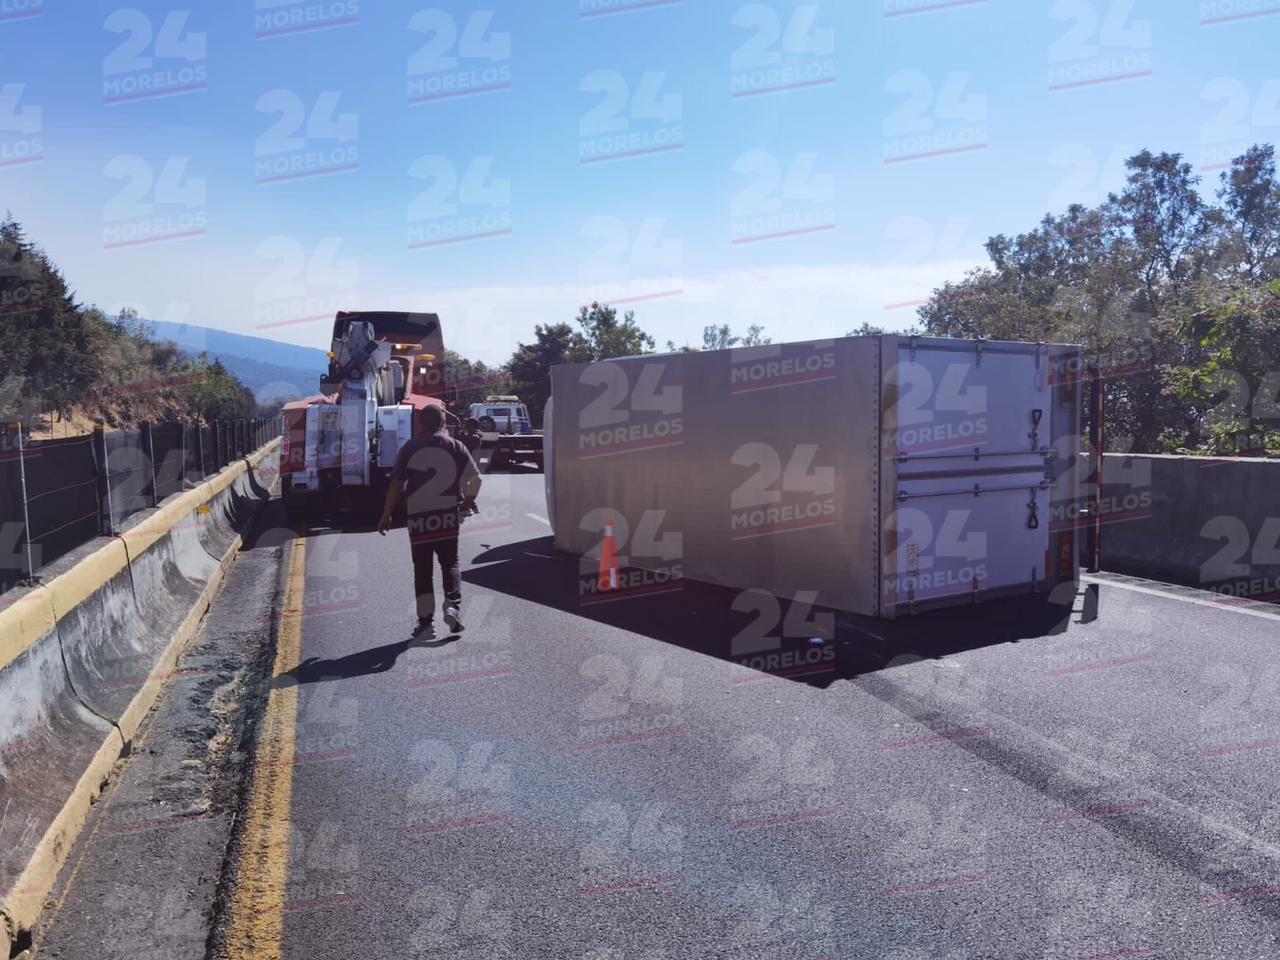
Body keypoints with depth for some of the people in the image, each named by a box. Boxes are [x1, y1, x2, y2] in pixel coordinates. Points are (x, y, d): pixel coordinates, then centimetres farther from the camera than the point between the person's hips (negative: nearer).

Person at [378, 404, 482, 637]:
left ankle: (425, 617, 5)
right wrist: (469, 500, 21)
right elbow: (475, 478, 2)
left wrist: (386, 515, 5)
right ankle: (453, 604, -8)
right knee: (450, 563, 12)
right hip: (448, 515, 0)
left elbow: (396, 484, -2)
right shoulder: (456, 447, 3)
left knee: (422, 568, 7)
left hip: (418, 516, 0)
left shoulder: (409, 448, 2)